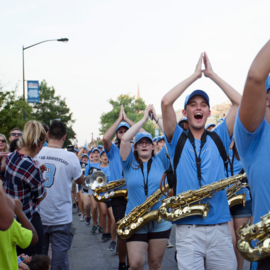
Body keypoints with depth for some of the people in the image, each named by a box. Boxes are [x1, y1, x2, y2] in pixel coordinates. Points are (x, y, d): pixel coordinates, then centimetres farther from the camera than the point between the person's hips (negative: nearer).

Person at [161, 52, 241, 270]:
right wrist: (195, 75, 1)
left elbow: (240, 102, 5)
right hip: (187, 229, -1)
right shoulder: (178, 140, 8)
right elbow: (166, 102, -6)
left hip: (220, 227, 2)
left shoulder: (218, 139, 12)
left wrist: (212, 74, 8)